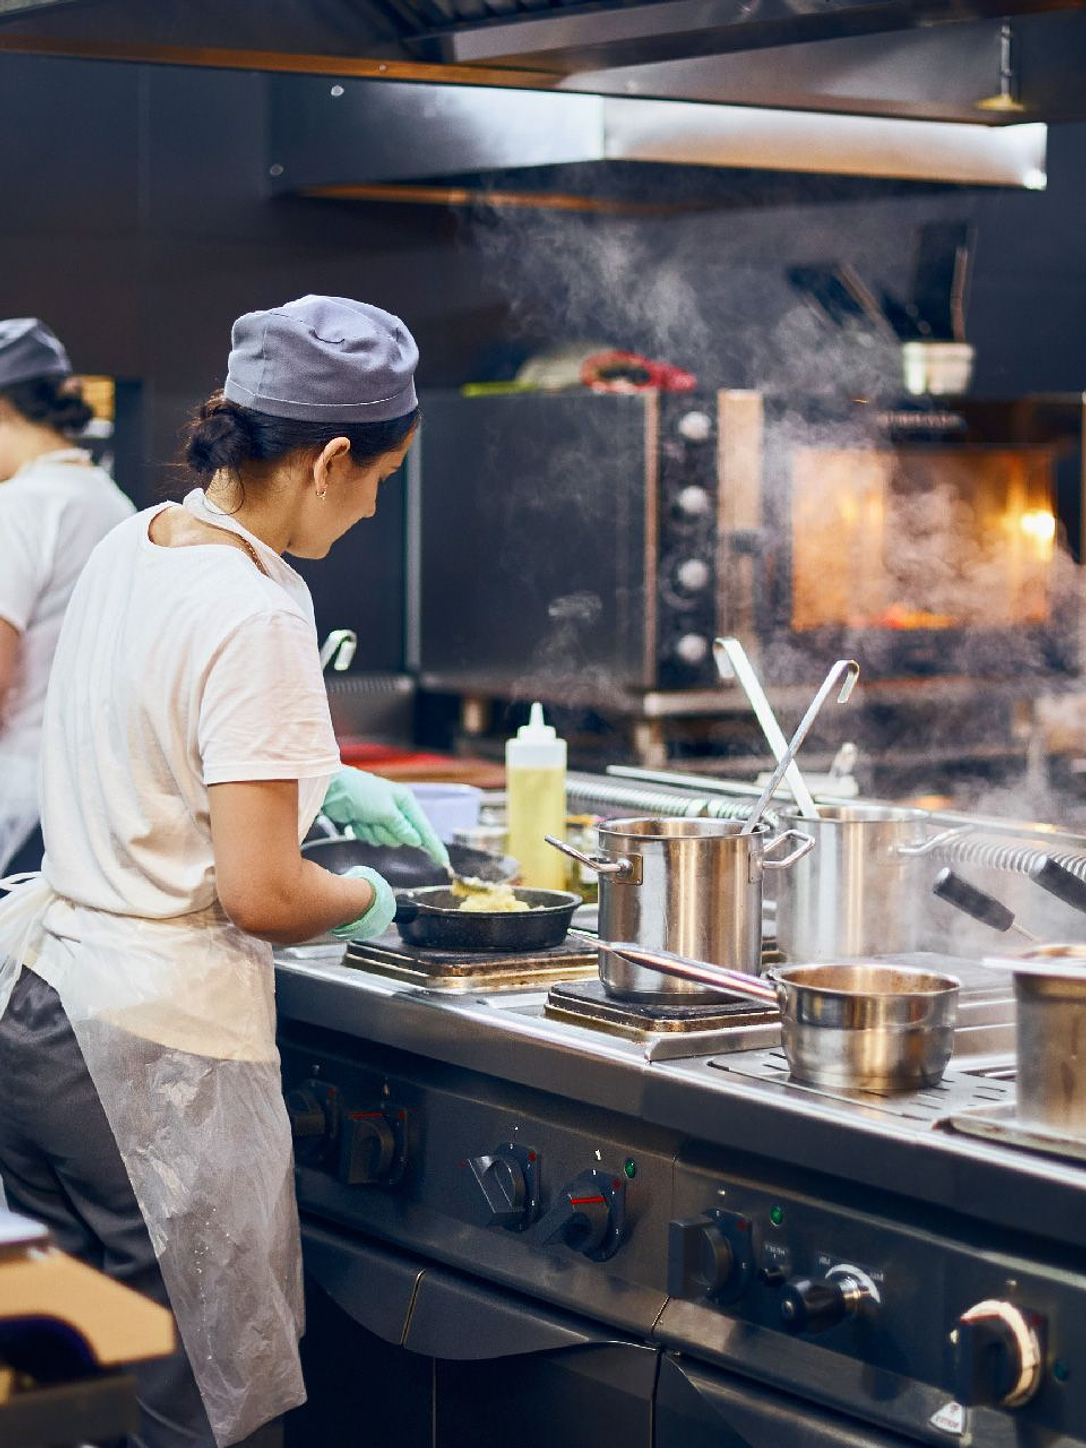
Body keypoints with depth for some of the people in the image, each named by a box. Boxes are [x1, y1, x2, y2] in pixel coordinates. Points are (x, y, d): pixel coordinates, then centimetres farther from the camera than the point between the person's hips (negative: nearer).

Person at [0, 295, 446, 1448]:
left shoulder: (129, 547, 6)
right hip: (158, 1044, -9)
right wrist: (369, 899, 1)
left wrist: (325, 781, 22)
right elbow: (260, 896, -19)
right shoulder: (257, 616, -19)